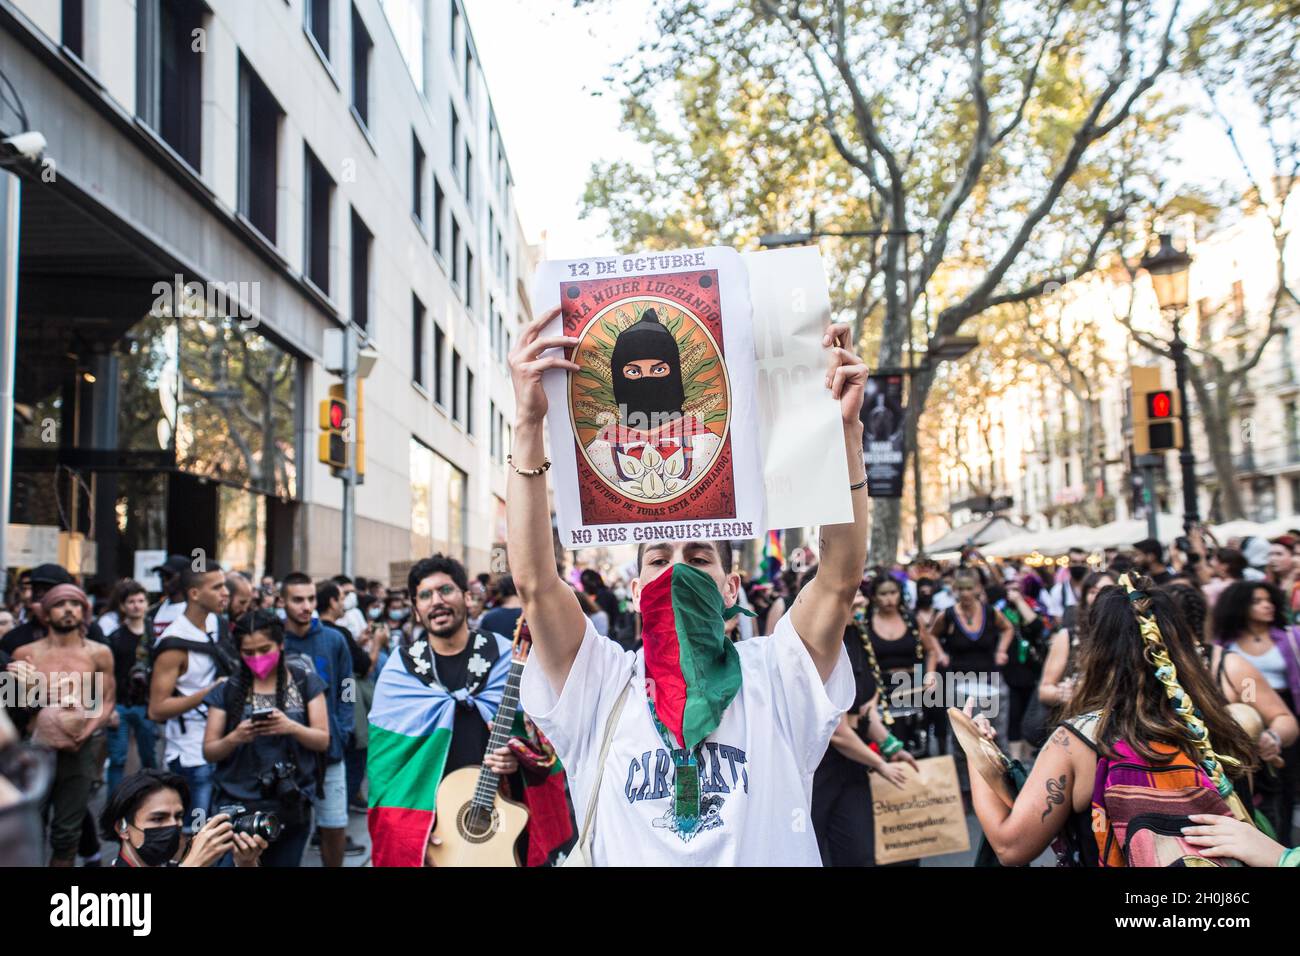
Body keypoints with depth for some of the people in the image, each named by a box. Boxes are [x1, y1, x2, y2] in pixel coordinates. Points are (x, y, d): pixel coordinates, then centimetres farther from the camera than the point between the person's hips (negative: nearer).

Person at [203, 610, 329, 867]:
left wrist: (292, 727, -17)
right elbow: (209, 752, 5)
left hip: (292, 805, 1)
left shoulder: (305, 682, 4)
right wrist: (234, 738, -16)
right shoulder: (227, 689, 4)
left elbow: (323, 740, 2)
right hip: (238, 805, 0)